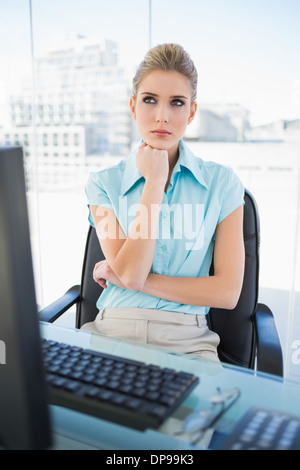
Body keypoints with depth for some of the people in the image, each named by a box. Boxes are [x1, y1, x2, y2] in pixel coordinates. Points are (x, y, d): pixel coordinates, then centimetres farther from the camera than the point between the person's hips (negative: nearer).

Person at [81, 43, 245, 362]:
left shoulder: (221, 182, 1)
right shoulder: (103, 182, 3)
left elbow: (227, 292, -4)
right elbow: (131, 273, -10)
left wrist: (135, 280, -6)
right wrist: (155, 180, -8)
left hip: (186, 339, 0)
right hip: (111, 330, 1)